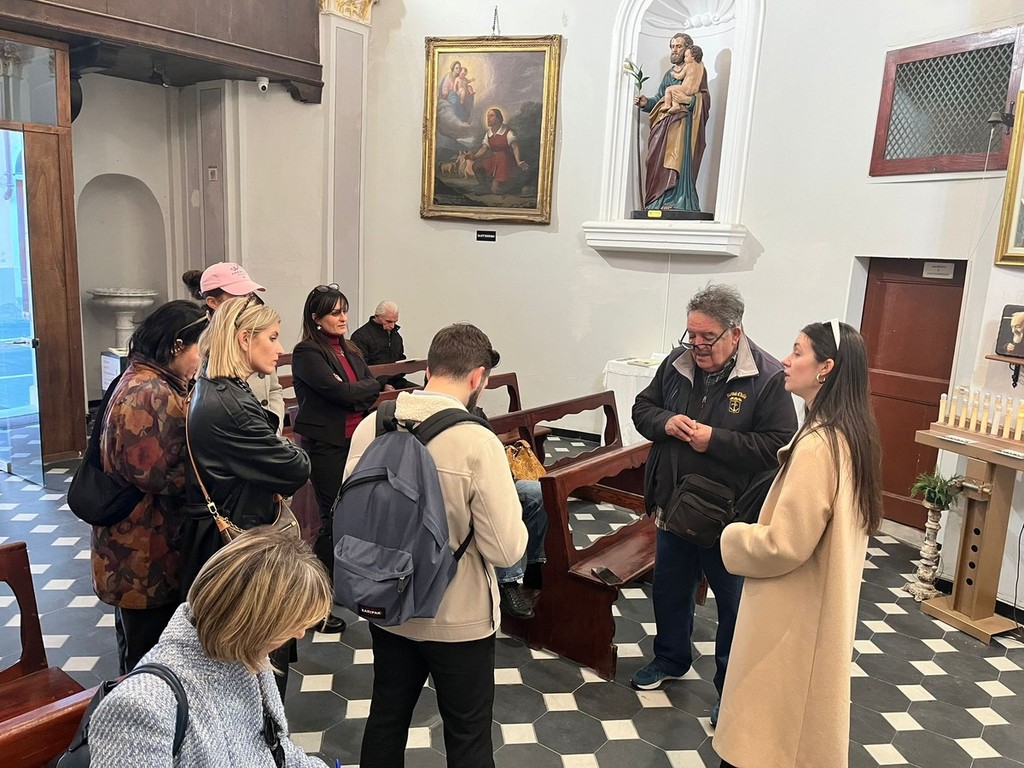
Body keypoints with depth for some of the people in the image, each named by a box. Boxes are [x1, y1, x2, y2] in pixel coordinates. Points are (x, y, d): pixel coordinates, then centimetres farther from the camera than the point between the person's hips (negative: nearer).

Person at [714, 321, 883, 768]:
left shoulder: (817, 444, -28)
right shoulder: (852, 434, 2)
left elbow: (785, 544, -26)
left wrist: (733, 536, -9)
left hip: (792, 612, -9)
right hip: (823, 604, 9)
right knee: (803, 717, 25)